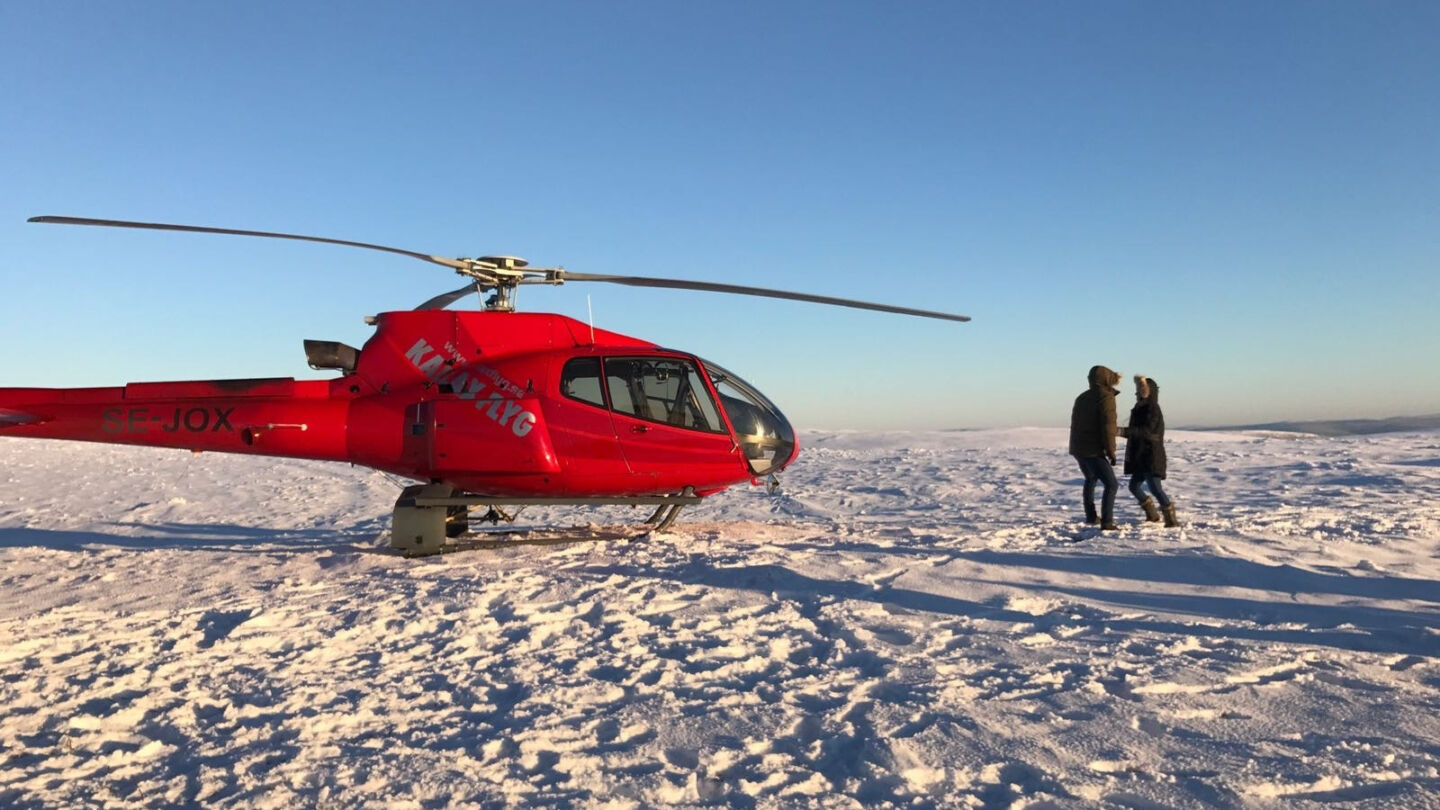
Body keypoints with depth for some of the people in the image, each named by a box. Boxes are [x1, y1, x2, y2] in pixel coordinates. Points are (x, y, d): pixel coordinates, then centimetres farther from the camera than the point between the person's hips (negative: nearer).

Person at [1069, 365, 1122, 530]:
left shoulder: (1082, 398, 16)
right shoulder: (1105, 396, -10)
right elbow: (1108, 426, -18)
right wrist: (1111, 451, -13)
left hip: (1077, 448, 9)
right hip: (1094, 450, -9)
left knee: (1091, 479, 28)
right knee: (1111, 484, -7)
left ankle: (1091, 516, 33)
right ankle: (1107, 522, -17)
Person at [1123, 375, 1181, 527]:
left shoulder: (1153, 409, -13)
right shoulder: (1140, 409, 14)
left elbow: (1147, 431, -27)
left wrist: (1124, 431, -36)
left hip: (1152, 457, -9)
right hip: (1140, 457, 9)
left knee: (1155, 488, -17)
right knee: (1134, 487, 15)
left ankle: (1171, 519, -12)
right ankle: (1152, 515, 29)